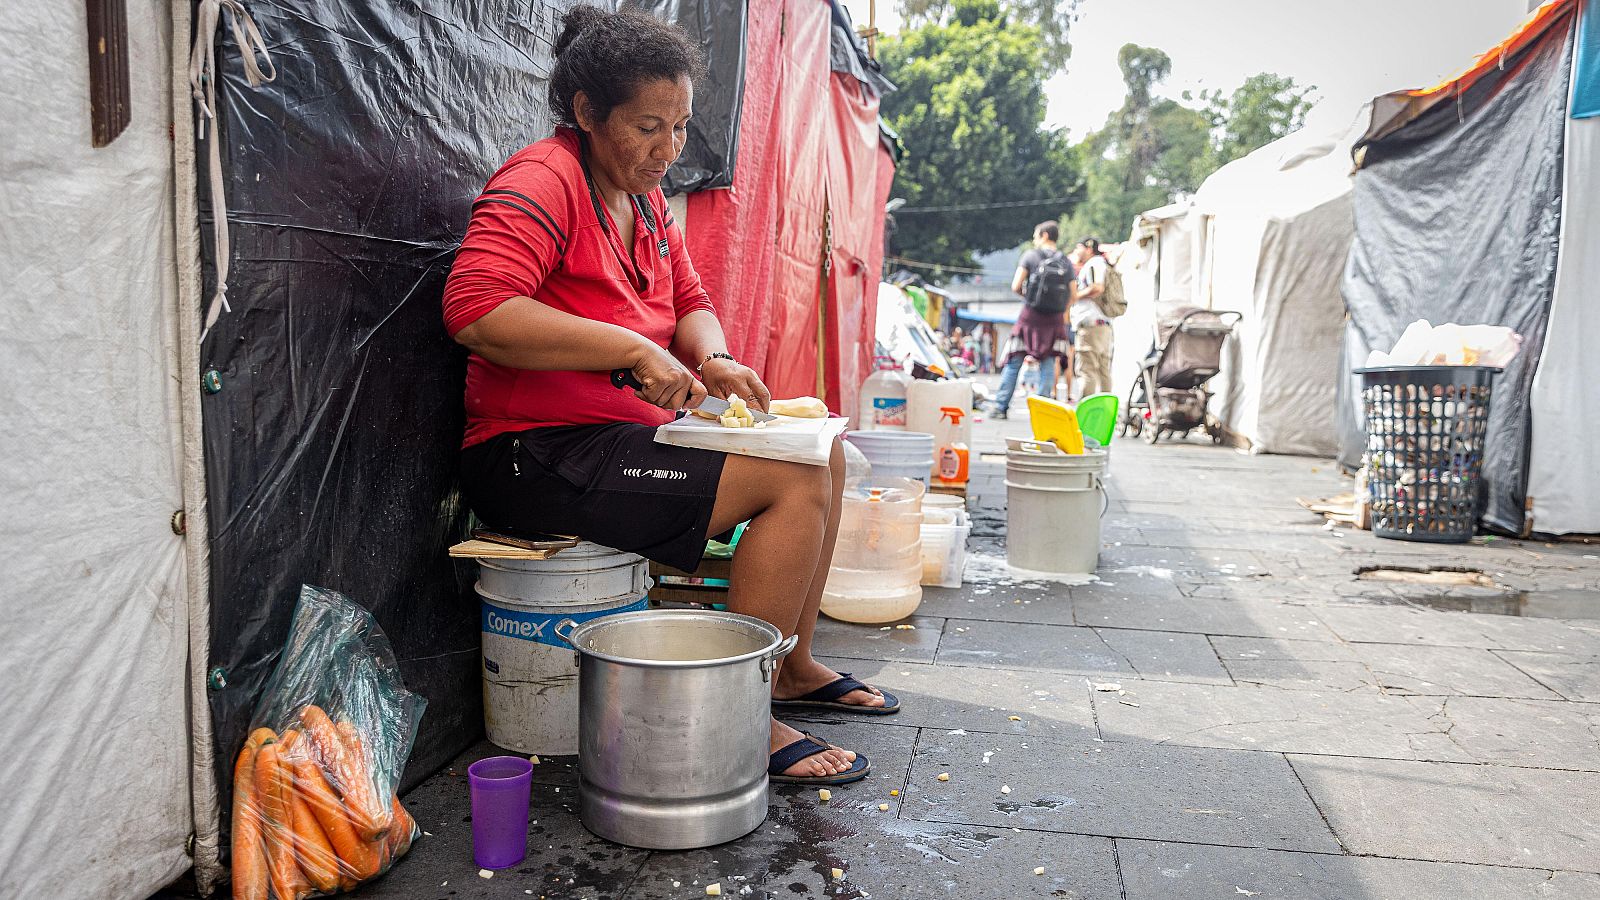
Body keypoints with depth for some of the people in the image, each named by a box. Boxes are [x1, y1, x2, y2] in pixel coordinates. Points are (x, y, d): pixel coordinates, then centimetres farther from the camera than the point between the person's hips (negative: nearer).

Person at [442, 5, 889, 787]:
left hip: (629, 433, 10)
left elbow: (689, 302, 18)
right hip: (537, 455, -10)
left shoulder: (644, 196, 15)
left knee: (823, 454, 11)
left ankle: (791, 666, 19)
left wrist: (713, 359, -5)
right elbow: (474, 308, -28)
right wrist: (635, 349, -28)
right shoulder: (543, 181, -14)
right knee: (796, 482, -20)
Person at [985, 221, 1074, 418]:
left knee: (1014, 363, 4)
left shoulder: (1030, 256, -1)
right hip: (1055, 319, 2)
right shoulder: (1066, 262, 9)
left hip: (1031, 315, -2)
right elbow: (1073, 296, 6)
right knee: (1048, 365, 6)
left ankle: (1000, 406, 4)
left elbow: (1016, 286, -8)